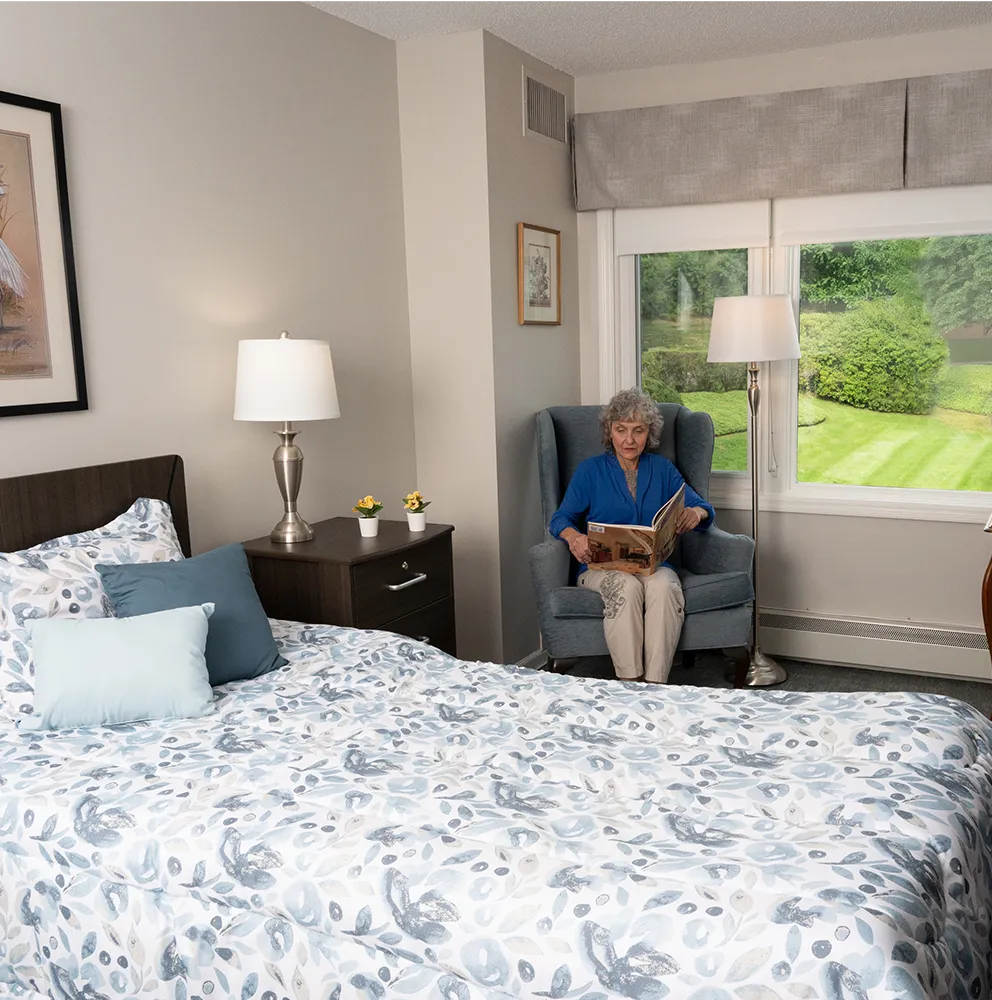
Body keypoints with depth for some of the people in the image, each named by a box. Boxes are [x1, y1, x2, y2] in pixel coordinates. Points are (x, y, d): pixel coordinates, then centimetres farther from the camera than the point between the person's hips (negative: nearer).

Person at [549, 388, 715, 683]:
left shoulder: (662, 468, 17)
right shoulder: (591, 470, 10)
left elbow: (702, 507, 9)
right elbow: (562, 518, 1)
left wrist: (696, 513, -17)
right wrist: (573, 536, -24)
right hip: (602, 567, -1)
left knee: (664, 587, -34)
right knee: (626, 586, -36)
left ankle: (655, 684, -35)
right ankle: (629, 683, -34)